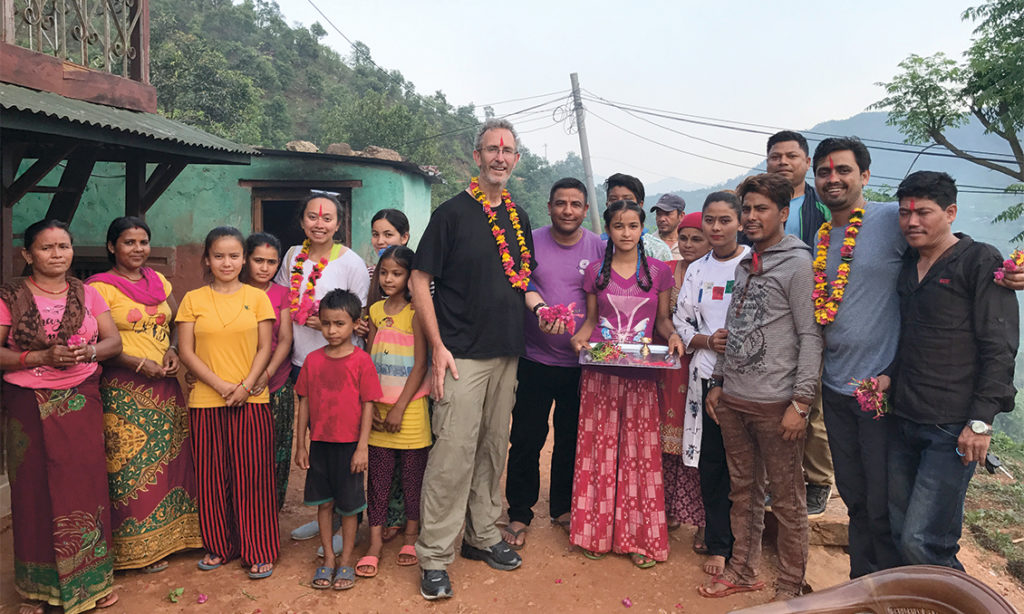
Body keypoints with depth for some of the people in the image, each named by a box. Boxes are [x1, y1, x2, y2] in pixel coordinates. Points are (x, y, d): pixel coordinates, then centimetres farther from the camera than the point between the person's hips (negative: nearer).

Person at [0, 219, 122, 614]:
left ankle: (91, 580, 16)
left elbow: (114, 341, 7)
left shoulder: (86, 294, 8)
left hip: (81, 402, 2)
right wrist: (42, 357, -18)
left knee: (85, 484, 2)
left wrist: (89, 351, -13)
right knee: (34, 490, 3)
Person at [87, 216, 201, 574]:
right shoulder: (100, 287, -5)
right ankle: (140, 547, 13)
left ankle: (170, 533, 23)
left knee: (169, 460, 9)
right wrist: (141, 364, -17)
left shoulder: (159, 281, 12)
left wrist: (172, 350, -3)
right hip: (124, 389, -5)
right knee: (132, 467, 0)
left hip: (165, 385, 5)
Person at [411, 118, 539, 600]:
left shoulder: (518, 218, 13)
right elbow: (420, 281, -7)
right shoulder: (452, 213, -5)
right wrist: (438, 346, -13)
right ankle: (434, 557, 7)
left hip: (507, 354, 6)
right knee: (453, 453, -6)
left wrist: (535, 300, 0)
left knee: (494, 449, 14)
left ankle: (482, 535, 30)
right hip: (461, 355, -6)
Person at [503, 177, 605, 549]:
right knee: (526, 439, 4)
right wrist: (538, 311, -12)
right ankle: (519, 514, 20)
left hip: (580, 361, 2)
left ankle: (562, 507, 33)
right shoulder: (530, 243, -2)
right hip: (535, 359, -1)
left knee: (571, 440, 14)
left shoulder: (599, 248, 1)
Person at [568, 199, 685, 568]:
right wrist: (579, 337, -8)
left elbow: (662, 318, 12)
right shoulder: (596, 272, 7)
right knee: (599, 448, 5)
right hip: (600, 372, 1)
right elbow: (591, 319, 12)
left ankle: (640, 537, 15)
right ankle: (597, 531, 20)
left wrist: (673, 335, -9)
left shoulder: (658, 271, 6)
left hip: (641, 375, 0)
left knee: (640, 451, 2)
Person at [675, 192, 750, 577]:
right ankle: (719, 541, 22)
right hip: (707, 376, 4)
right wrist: (707, 340, -4)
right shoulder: (696, 270, 13)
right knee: (710, 461, 7)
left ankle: (720, 540, 18)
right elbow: (681, 322, 14)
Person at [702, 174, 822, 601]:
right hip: (733, 399, 7)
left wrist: (801, 402, -15)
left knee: (786, 500, 5)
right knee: (743, 490, 16)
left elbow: (810, 337, -11)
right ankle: (743, 571, 29)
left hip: (775, 403, -7)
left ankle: (789, 589, 18)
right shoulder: (744, 265, 14)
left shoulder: (797, 263, -7)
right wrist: (718, 382, 15)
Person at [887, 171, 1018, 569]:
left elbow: (1000, 349, -10)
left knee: (921, 543, -8)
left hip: (953, 428, -6)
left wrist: (981, 421, -14)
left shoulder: (981, 262, -5)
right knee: (900, 533, 11)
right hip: (902, 421, 7)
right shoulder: (906, 266, 15)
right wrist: (886, 381, 7)